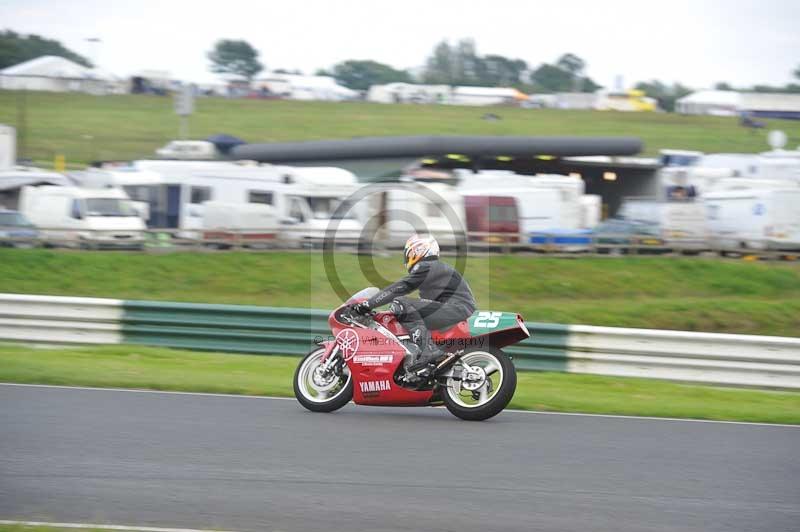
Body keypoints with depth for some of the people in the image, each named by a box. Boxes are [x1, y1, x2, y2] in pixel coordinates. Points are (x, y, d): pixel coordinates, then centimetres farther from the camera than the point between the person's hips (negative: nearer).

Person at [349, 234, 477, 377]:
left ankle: (426, 349, -30)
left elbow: (400, 288, -13)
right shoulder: (439, 268, 27)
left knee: (402, 305, -17)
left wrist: (368, 304, -15)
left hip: (455, 308, -10)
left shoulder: (426, 268, -5)